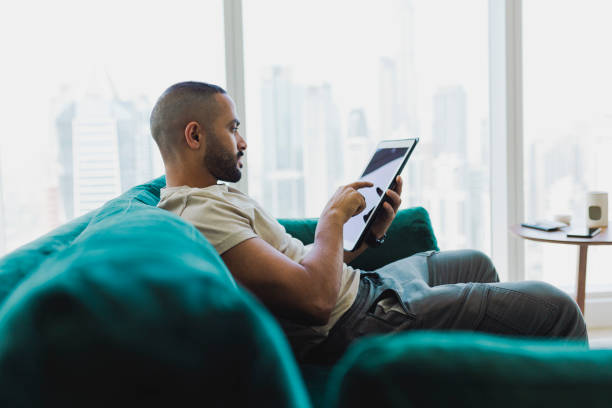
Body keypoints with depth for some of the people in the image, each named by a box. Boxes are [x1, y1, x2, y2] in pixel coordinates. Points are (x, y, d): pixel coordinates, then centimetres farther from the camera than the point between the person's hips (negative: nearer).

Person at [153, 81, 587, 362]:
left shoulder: (214, 196, 12)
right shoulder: (202, 216, -24)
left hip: (361, 286, 11)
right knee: (555, 307, -8)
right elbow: (316, 296, -30)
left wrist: (369, 235, 5)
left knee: (476, 263, 33)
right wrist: (334, 215, -15)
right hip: (357, 321, -11)